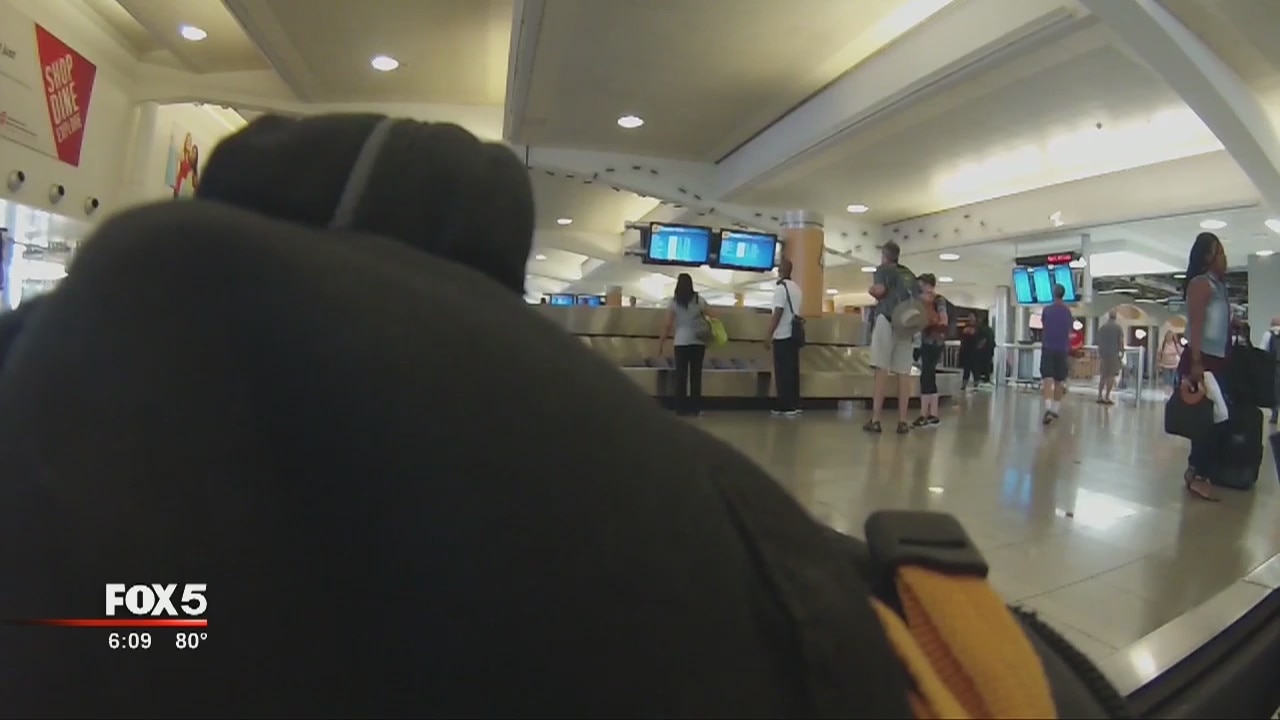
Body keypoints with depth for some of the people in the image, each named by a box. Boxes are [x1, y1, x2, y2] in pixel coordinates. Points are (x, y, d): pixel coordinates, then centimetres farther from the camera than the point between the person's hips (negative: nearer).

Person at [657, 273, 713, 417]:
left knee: (681, 375, 4)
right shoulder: (699, 300, 2)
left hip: (681, 342, -1)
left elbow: (668, 325, -4)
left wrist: (661, 342, 2)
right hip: (698, 341, 1)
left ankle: (681, 408, 5)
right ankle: (694, 409, 9)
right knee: (696, 375, 6)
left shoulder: (673, 302, -2)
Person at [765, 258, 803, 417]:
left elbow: (778, 312, -16)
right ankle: (794, 405, 12)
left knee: (782, 372, -2)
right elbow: (795, 311, 16)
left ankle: (786, 406, -1)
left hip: (782, 336, -7)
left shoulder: (781, 287, -9)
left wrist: (769, 335, -14)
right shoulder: (796, 288, 14)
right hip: (794, 334, 7)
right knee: (793, 370, 9)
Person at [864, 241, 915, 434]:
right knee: (903, 372, 3)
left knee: (882, 369, -8)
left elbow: (879, 290, -12)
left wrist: (871, 290, 7)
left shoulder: (883, 269, 6)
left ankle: (875, 420, -9)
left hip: (887, 320, -5)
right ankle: (902, 421, 2)